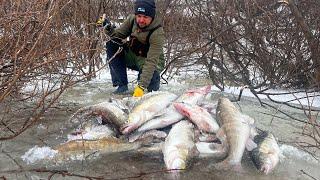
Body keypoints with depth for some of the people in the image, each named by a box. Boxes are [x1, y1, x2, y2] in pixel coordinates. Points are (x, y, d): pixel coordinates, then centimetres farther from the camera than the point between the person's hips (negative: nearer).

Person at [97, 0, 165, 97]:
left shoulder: (157, 33, -31)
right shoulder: (132, 19, -15)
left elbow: (151, 61, -37)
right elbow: (119, 35, -3)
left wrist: (141, 86, -45)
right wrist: (109, 29, -27)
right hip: (133, 56, 5)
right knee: (112, 44, -18)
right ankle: (122, 85, -13)